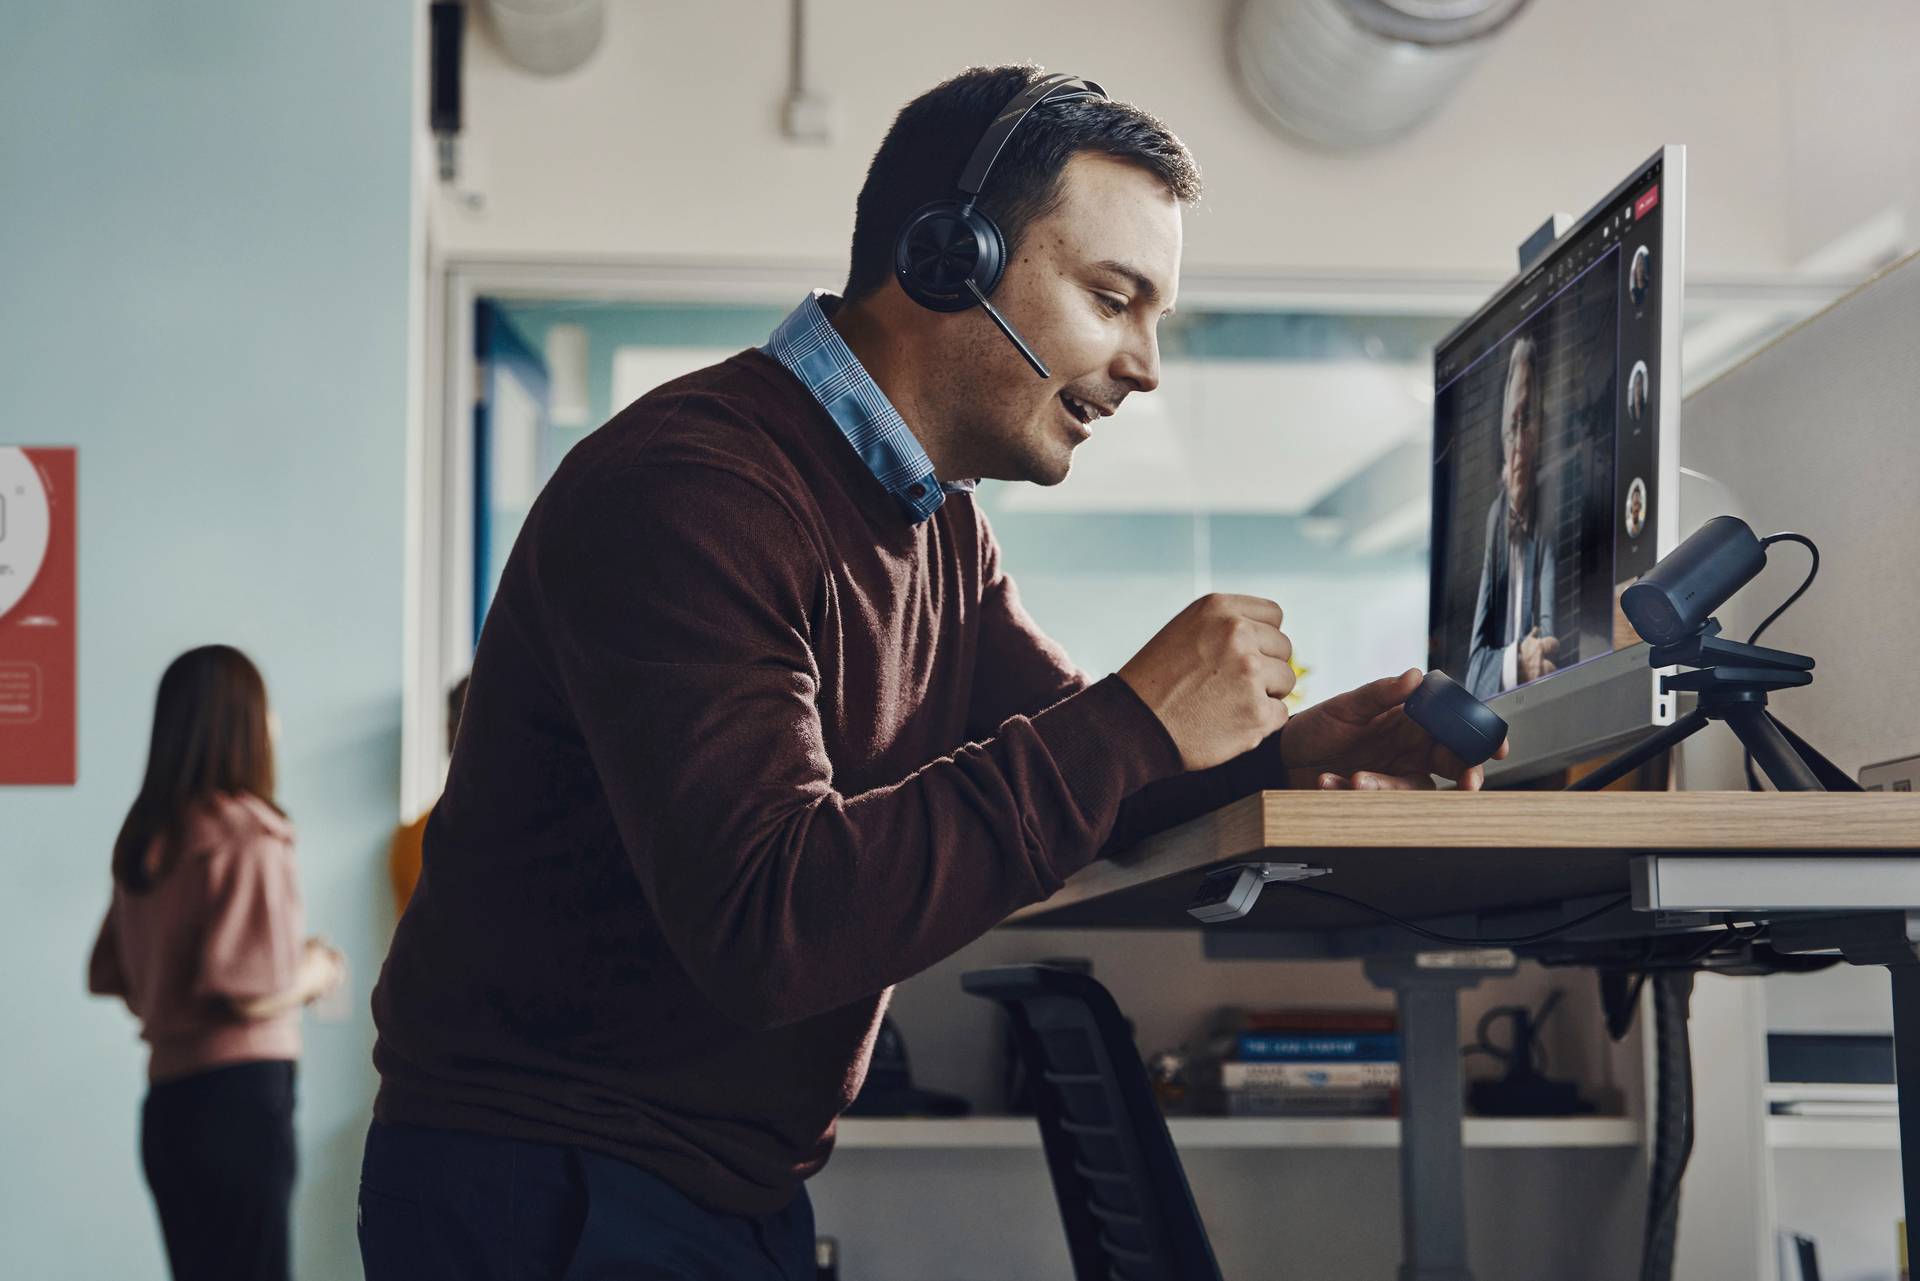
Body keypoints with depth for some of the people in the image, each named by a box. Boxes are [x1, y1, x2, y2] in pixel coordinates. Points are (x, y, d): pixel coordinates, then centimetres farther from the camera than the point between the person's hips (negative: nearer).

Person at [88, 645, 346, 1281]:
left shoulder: (143, 838, 12)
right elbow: (251, 987, -20)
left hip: (167, 1100, 8)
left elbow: (108, 974, 18)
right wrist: (315, 973, -2)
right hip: (239, 1092, -8)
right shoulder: (249, 836, -13)